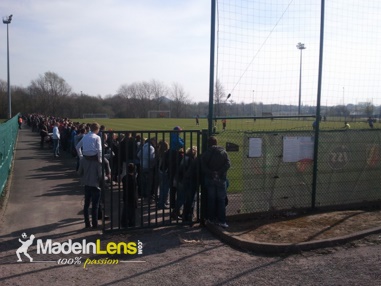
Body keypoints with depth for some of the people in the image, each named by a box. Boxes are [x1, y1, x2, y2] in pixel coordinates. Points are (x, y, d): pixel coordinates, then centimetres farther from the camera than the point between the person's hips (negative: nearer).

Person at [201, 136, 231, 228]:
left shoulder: (206, 153, -1)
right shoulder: (223, 152, 3)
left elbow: (203, 166, -13)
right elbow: (227, 164, -9)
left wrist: (210, 173, -15)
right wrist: (220, 172, -13)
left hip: (210, 179, 0)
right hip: (221, 179, 0)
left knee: (211, 199, 10)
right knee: (221, 200, 4)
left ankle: (211, 218, 15)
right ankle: (221, 221, 1)